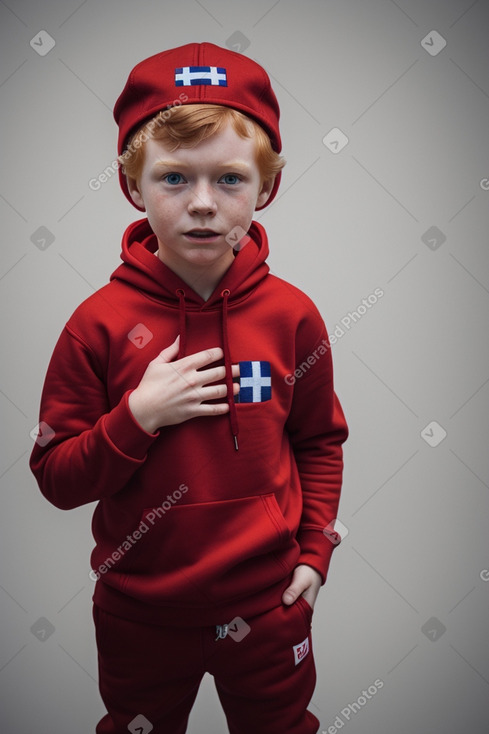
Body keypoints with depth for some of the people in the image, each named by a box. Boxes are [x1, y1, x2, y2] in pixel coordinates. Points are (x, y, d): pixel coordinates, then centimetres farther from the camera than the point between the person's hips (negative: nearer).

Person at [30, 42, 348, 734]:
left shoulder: (292, 314, -11)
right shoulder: (101, 322, -15)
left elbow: (320, 441, 3)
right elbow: (56, 478, -11)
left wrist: (314, 548, -2)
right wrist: (137, 417, -26)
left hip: (266, 600, 1)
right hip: (139, 607, 0)